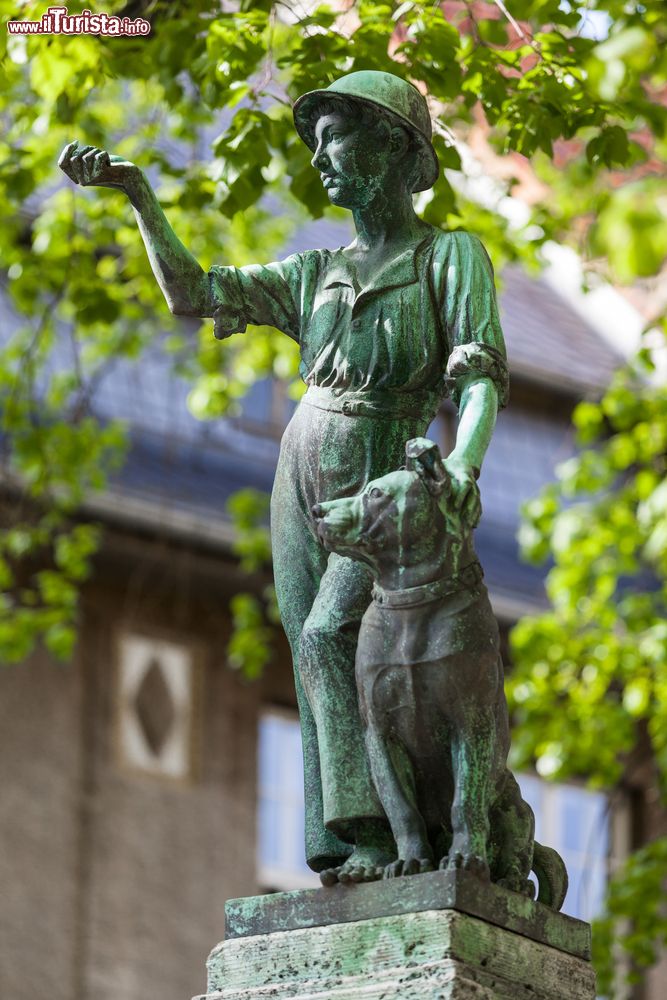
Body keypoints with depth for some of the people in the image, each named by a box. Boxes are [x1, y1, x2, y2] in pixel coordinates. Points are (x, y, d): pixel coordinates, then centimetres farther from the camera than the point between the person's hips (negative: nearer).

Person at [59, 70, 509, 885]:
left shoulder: (451, 257, -2)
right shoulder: (318, 274, 14)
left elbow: (483, 377, -13)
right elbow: (193, 292, 9)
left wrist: (465, 462, -33)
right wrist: (136, 191, 0)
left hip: (386, 492, -5)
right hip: (305, 484, 5)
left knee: (328, 637, -23)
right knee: (321, 665, -5)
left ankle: (380, 828, -25)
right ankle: (345, 847, -8)